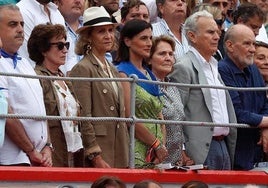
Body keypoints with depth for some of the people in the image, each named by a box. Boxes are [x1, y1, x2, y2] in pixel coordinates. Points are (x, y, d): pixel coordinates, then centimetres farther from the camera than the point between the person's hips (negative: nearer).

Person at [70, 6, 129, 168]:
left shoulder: (113, 71, 18)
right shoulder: (82, 69, -7)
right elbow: (83, 118, -13)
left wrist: (127, 158, 15)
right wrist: (96, 158, -17)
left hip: (119, 157, 7)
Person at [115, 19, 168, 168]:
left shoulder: (149, 75, 18)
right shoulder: (123, 73, -6)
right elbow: (130, 118, -13)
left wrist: (162, 147, 2)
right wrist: (157, 145, -8)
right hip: (137, 150, -7)